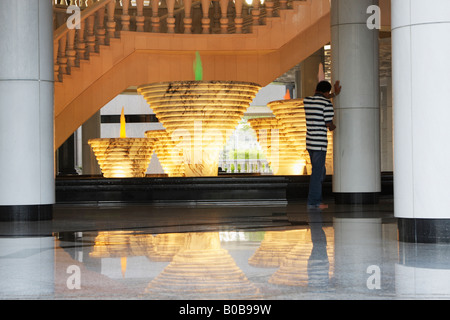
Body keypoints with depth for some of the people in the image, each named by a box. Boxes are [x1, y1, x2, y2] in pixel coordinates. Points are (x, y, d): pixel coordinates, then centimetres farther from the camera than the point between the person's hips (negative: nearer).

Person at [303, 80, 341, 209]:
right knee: (317, 172, -2)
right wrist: (334, 126, 14)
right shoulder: (327, 104, -10)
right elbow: (329, 125, -8)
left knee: (320, 171, 17)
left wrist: (335, 94, 30)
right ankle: (312, 202, 0)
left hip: (310, 143, 7)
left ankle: (316, 199, 17)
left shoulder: (306, 101, 10)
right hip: (320, 142, -7)